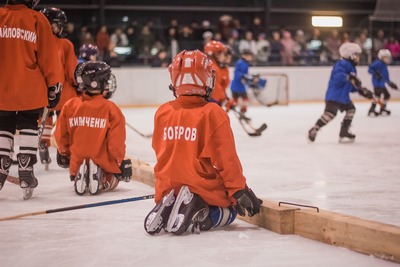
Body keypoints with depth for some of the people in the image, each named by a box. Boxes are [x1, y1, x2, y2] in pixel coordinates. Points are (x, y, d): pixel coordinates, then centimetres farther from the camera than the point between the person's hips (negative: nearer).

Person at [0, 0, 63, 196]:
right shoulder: (37, 19, -7)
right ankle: (26, 173, 7)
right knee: (28, 128, 11)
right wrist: (54, 84, 3)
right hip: (31, 91, -1)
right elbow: (48, 55, -6)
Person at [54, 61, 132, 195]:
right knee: (112, 180, 26)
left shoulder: (70, 105, -5)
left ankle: (79, 177, -5)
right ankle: (103, 181, -10)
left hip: (77, 162, 2)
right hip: (104, 163, -2)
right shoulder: (111, 109, -13)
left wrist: (64, 154, 21)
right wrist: (120, 161, 4)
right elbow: (116, 143, -12)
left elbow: (61, 136, 3)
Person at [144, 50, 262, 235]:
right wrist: (240, 191, -3)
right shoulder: (213, 114, -13)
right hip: (202, 188, -4)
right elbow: (226, 158, -12)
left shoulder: (162, 113, 0)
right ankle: (196, 220, -12)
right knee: (230, 211, 20)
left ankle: (166, 207, -5)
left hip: (168, 189, 4)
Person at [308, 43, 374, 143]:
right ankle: (314, 130, -14)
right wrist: (349, 77, -42)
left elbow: (353, 86, 23)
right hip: (334, 95, -11)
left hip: (343, 96, 11)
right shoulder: (342, 64, -13)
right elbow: (338, 75, -32)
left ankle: (344, 133, 18)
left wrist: (363, 91, 16)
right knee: (330, 112, -18)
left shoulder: (352, 68, 19)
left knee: (351, 110, 14)